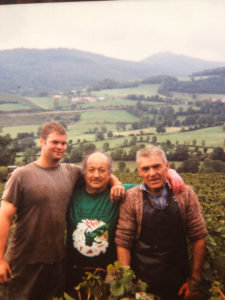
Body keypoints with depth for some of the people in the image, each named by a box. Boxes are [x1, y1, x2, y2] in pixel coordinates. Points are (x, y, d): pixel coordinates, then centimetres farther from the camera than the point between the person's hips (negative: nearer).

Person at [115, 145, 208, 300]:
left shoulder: (185, 193, -5)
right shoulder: (131, 197, -8)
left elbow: (198, 236, -1)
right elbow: (123, 241, -7)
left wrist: (195, 279, -1)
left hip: (178, 282, 1)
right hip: (141, 282, -1)